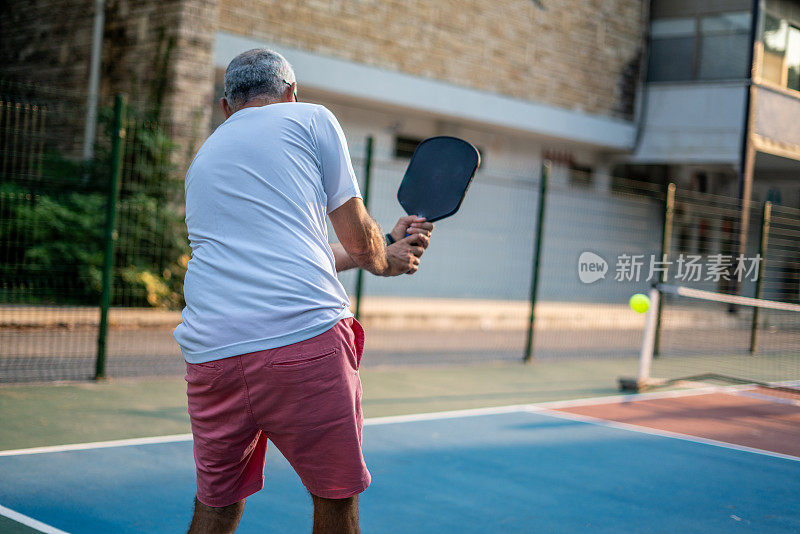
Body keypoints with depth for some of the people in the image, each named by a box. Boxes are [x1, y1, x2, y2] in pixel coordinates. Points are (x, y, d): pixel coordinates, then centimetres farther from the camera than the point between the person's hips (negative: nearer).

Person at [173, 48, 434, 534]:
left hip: (208, 350, 6)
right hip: (306, 337, -5)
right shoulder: (312, 117, 10)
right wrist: (384, 261, 31)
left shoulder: (203, 159, 27)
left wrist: (387, 248, 39)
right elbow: (359, 239, 8)